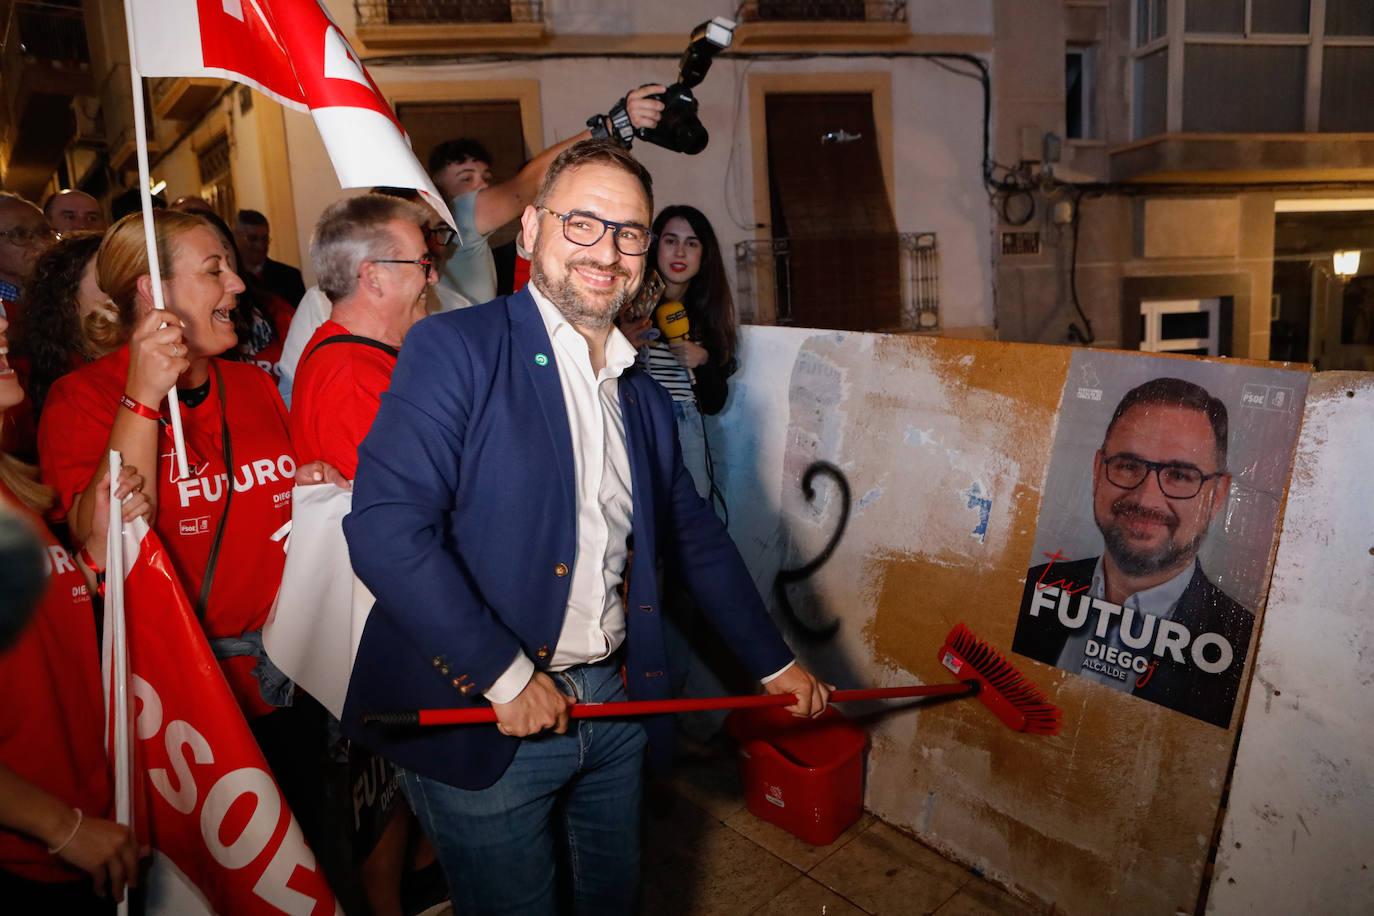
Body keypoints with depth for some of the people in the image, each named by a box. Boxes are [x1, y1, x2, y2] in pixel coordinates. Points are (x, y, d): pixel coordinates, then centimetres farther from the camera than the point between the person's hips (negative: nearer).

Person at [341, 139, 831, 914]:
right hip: (480, 717, -6)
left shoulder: (645, 397, 7)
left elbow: (697, 537, 15)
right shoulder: (454, 350, -14)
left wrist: (775, 663, 17)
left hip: (615, 705, 6)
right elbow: (385, 529, -23)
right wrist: (505, 675, -20)